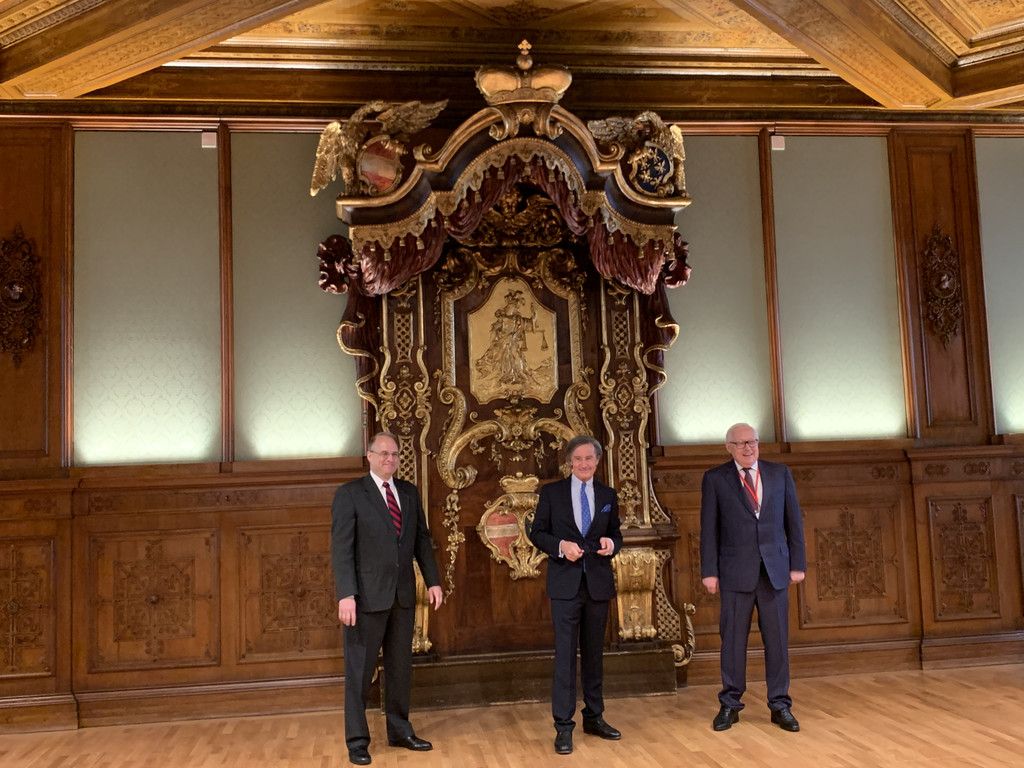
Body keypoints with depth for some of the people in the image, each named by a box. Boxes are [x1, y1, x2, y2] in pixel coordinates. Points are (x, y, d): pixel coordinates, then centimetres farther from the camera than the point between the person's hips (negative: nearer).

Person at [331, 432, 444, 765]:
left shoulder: (409, 492, 10)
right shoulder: (350, 493, -7)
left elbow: (422, 539, 13)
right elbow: (341, 547, -13)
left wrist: (433, 580, 6)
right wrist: (346, 594, -19)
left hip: (403, 594, 5)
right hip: (367, 595, -5)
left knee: (400, 667, 15)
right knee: (360, 670, 4)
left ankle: (399, 731, 28)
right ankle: (357, 740, 16)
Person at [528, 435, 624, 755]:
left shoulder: (608, 496, 9)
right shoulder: (551, 492, 0)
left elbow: (615, 534, 13)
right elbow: (537, 532, 1)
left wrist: (612, 543, -10)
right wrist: (561, 545, -16)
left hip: (598, 583, 3)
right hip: (565, 583, -3)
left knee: (594, 653, 13)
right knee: (565, 653, -5)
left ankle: (594, 718, 25)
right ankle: (563, 726, 1)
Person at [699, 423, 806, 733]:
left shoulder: (780, 473, 7)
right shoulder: (715, 478, 1)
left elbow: (793, 520, 8)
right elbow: (709, 528, 0)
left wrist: (798, 564, 3)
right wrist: (709, 571, -4)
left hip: (775, 568, 2)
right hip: (735, 570, -2)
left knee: (777, 638, 5)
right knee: (733, 638, 4)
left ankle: (779, 705, 17)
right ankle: (730, 704, 16)